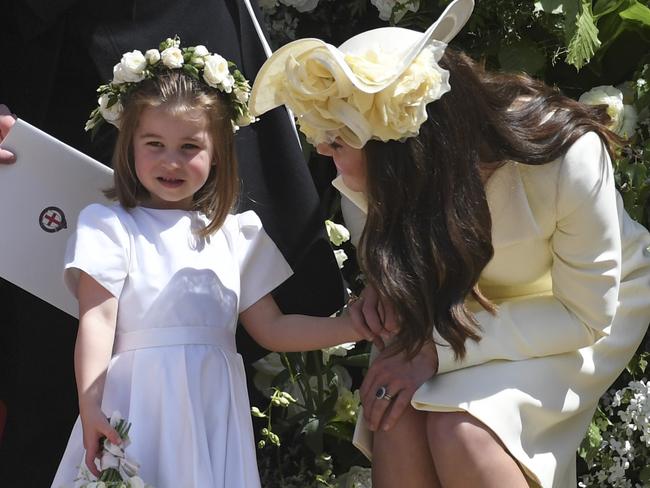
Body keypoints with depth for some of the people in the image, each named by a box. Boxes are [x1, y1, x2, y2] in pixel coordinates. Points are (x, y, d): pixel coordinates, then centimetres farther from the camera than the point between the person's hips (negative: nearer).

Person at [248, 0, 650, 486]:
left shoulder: (566, 156, -35)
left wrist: (439, 347, -31)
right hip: (473, 298, 4)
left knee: (462, 429, -30)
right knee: (398, 419, -26)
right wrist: (387, 285, -19)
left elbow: (586, 315, -24)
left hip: (598, 304, -4)